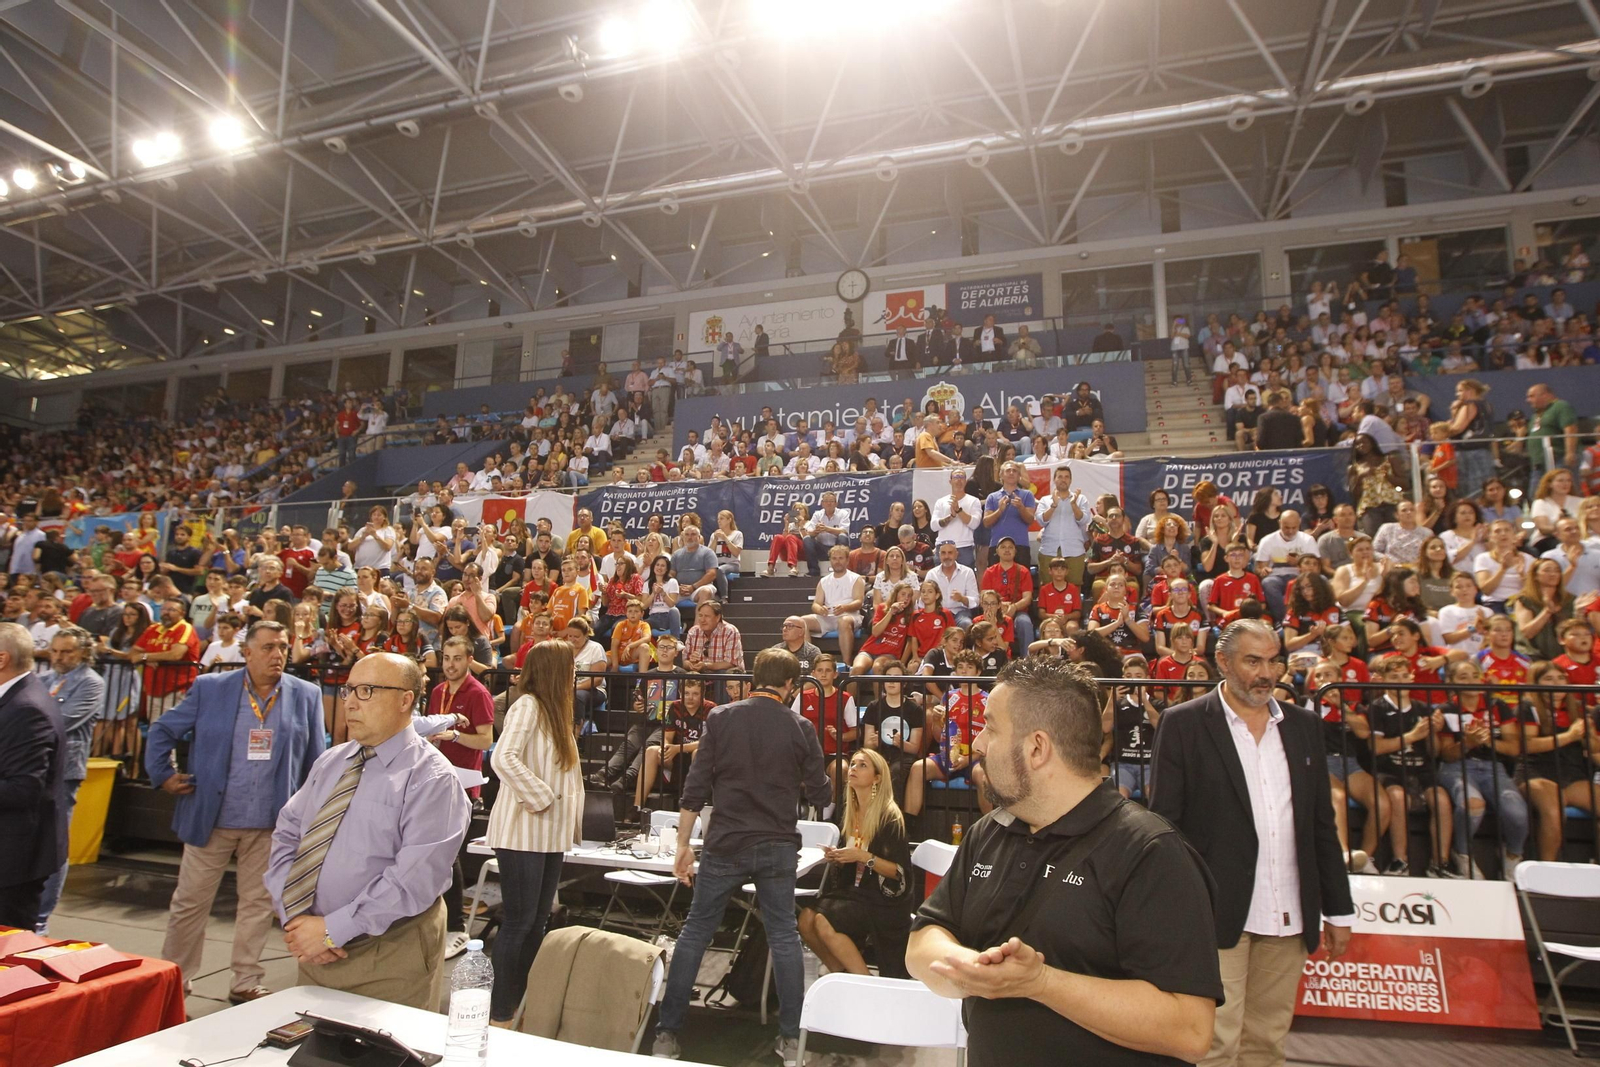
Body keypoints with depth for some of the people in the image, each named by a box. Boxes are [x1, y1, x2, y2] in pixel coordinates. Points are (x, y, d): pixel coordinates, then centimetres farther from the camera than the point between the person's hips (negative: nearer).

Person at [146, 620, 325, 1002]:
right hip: (210, 818, 0)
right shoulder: (209, 688, -3)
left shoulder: (307, 696, -1)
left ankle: (246, 983, 26)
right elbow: (162, 730, 9)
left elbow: (317, 761, 5)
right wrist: (164, 775, 2)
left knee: (258, 905, 11)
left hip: (271, 825, 1)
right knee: (190, 902, 13)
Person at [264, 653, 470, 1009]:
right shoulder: (329, 762, 7)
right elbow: (285, 836, 5)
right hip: (313, 951, 6)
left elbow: (413, 879, -22)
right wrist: (293, 919, -8)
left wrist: (332, 929, -19)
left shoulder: (431, 778, -17)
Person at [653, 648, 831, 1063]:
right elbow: (819, 795, 1)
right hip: (776, 848, 0)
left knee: (694, 934, 12)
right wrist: (825, 783, 24)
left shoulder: (721, 718, -3)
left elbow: (696, 787, -5)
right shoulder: (800, 728, -4)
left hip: (725, 845, 0)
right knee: (783, 937, 14)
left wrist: (683, 845, 1)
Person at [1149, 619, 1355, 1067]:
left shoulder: (1304, 725, 10)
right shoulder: (1183, 724, -6)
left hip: (1289, 916, 5)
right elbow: (1164, 824, -6)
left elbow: (1322, 825, 13)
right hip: (1217, 912, -4)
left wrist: (1338, 910, 13)